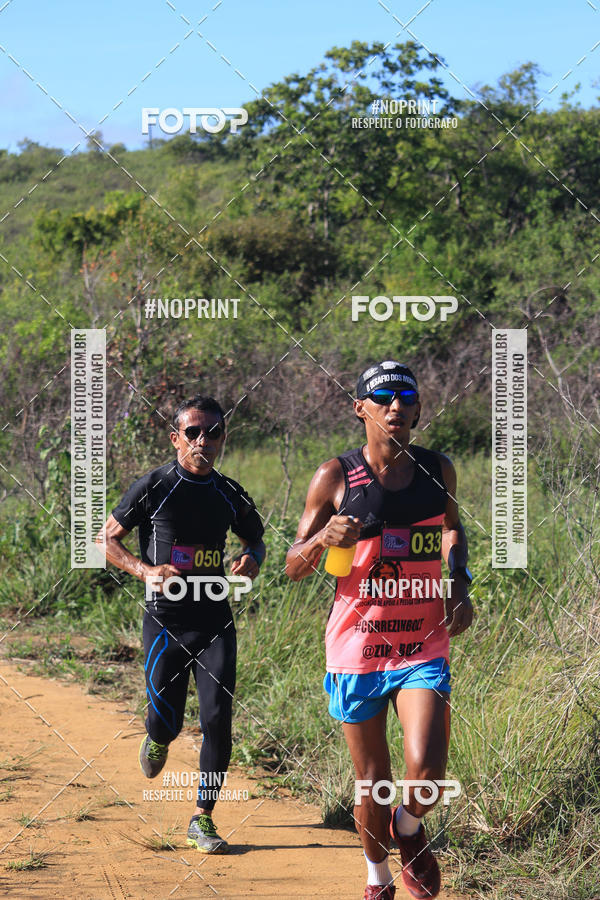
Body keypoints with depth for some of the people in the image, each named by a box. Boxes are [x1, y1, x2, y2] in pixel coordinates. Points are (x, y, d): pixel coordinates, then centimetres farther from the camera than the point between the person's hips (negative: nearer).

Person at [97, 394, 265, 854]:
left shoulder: (230, 495, 6)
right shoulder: (154, 487, -5)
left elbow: (256, 538, 23)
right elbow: (106, 538, 1)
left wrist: (252, 558, -2)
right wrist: (146, 570, -15)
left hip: (215, 621, 2)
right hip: (166, 621, -2)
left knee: (218, 719, -9)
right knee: (167, 722, 0)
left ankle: (203, 819, 3)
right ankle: (157, 740, 40)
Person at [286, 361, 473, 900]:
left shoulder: (438, 471, 2)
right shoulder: (336, 477, -4)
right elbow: (293, 567, 1)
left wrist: (460, 585, 8)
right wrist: (323, 539, -20)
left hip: (424, 648, 1)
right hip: (357, 650, -1)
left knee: (426, 775, -18)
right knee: (372, 785, 6)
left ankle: (409, 828, 17)